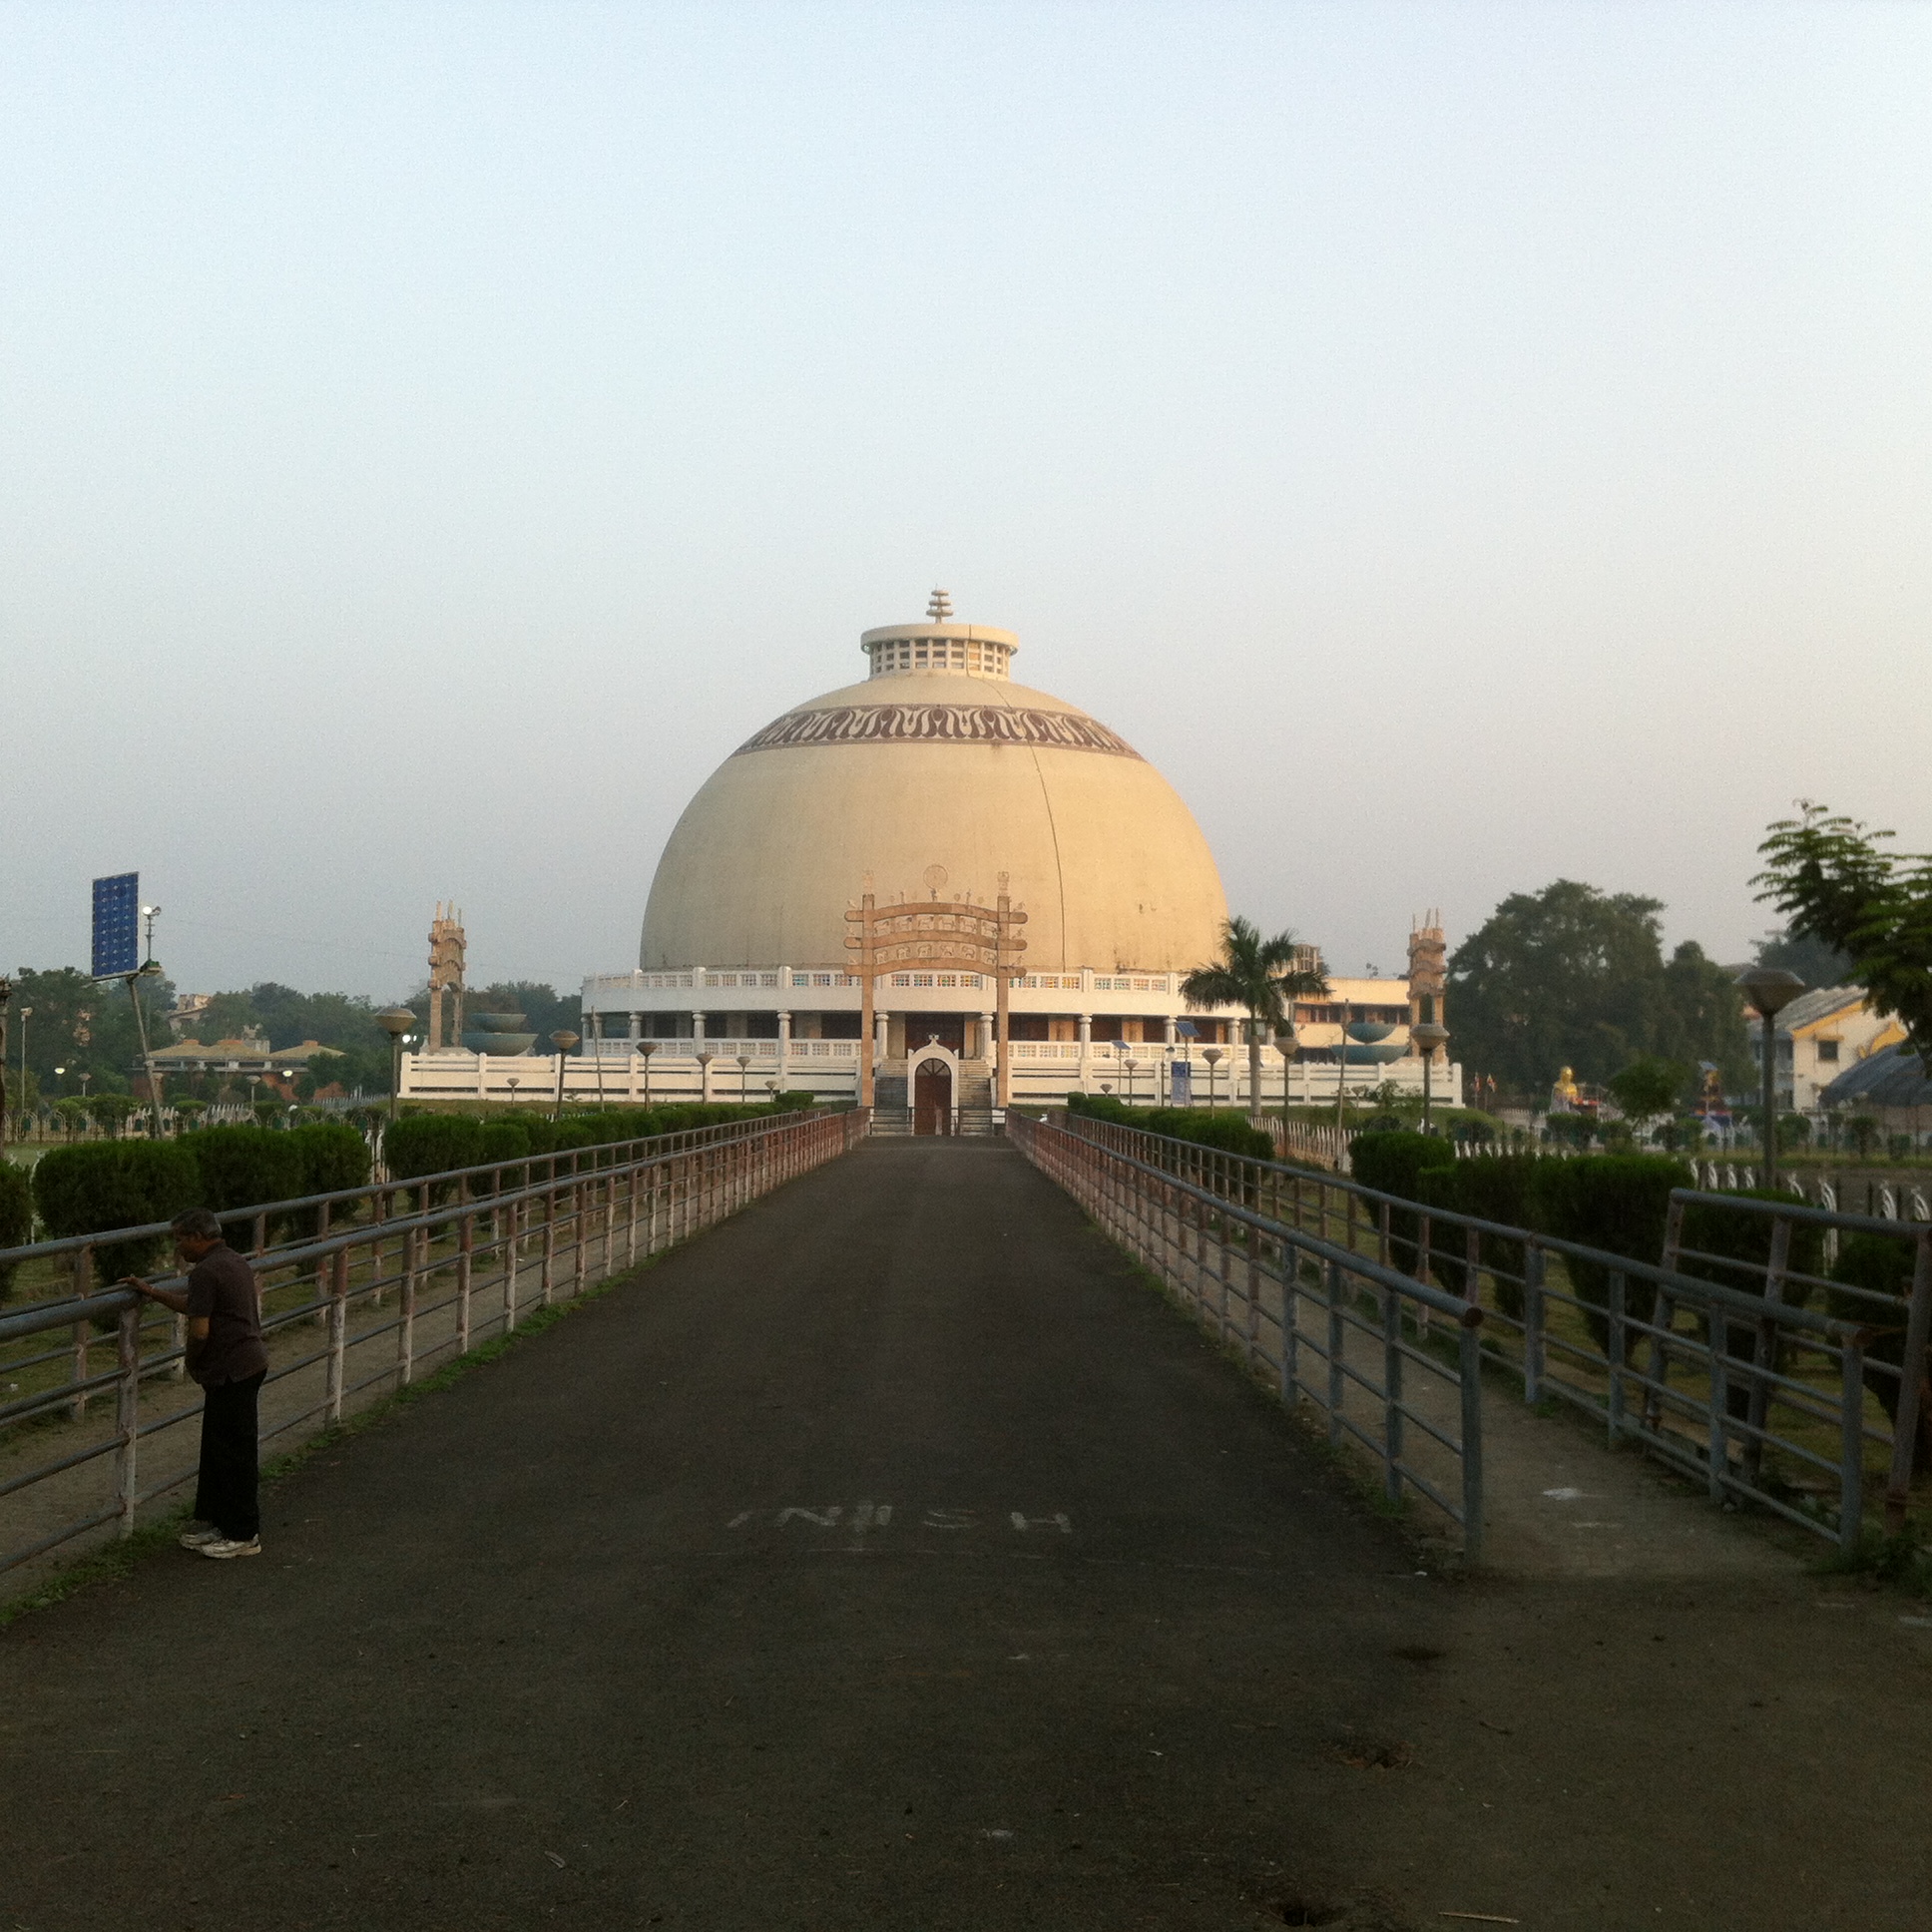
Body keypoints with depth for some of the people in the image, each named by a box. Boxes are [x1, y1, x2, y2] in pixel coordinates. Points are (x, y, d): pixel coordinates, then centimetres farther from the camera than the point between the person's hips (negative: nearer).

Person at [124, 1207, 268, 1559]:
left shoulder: (205, 1272, -17)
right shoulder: (234, 1261, 15)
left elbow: (199, 1330, -21)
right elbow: (192, 1305, 27)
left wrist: (192, 1360, -2)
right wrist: (150, 1291, 29)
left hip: (232, 1373, -10)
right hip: (247, 1363, 10)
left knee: (234, 1453, -2)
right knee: (217, 1448, 17)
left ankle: (243, 1535, 4)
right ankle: (214, 1521, 24)